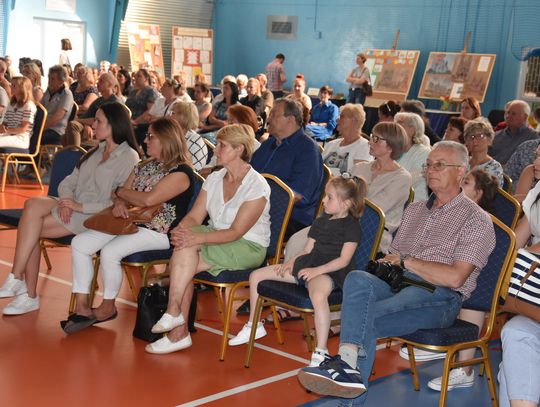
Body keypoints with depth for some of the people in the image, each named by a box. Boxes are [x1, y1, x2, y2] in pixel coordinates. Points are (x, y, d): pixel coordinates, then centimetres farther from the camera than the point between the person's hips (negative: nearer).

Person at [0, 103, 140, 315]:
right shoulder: (95, 152, 21)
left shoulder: (129, 158, -6)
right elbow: (68, 183, 15)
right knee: (33, 204, -21)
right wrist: (66, 200, -7)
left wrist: (81, 207, -19)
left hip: (96, 217, -7)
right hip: (73, 207, 7)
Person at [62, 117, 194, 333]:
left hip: (158, 231, -9)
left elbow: (149, 199, -23)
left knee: (109, 251, -29)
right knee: (79, 243, -6)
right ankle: (82, 307, -6)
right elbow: (119, 195, 16)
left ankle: (108, 307, -6)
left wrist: (120, 191, -6)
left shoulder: (181, 172, -12)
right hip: (129, 223, 9)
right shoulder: (144, 166, 17)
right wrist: (119, 203, -10)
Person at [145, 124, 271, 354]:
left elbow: (235, 233, -20)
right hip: (217, 239, 6)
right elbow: (194, 216, 4)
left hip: (247, 248, -6)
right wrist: (181, 230, -20)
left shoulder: (257, 186, -14)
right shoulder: (214, 179, 8)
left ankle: (173, 311, -17)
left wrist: (197, 238, -30)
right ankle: (178, 332, -22)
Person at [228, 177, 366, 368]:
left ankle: (321, 352, -38)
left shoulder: (351, 225, -5)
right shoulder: (320, 221, 19)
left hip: (329, 272, -8)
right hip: (307, 265, 8)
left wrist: (316, 270, -21)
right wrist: (290, 262, 1)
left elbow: (344, 260, -13)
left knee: (318, 295, -46)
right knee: (256, 276, 5)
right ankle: (254, 326, 21)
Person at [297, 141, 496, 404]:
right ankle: (349, 364, -44)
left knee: (365, 318, -32)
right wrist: (387, 265, 1)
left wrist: (407, 261, -6)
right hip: (398, 285, 6)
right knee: (357, 279, -31)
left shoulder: (476, 220, 2)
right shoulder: (414, 210, 26)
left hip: (440, 297, -5)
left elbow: (455, 277, -10)